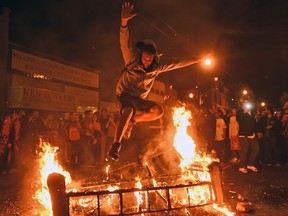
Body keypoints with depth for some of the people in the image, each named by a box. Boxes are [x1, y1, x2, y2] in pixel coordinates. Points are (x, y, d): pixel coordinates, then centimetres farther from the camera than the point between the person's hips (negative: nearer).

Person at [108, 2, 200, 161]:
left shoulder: (156, 68, -1)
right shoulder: (132, 61, -13)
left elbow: (176, 64, 6)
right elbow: (125, 43, -28)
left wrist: (196, 60, 5)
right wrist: (124, 21, -45)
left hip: (139, 100, 5)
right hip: (124, 95, -5)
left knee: (158, 111, -19)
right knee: (128, 111, -38)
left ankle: (132, 121, -3)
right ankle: (115, 145, -38)